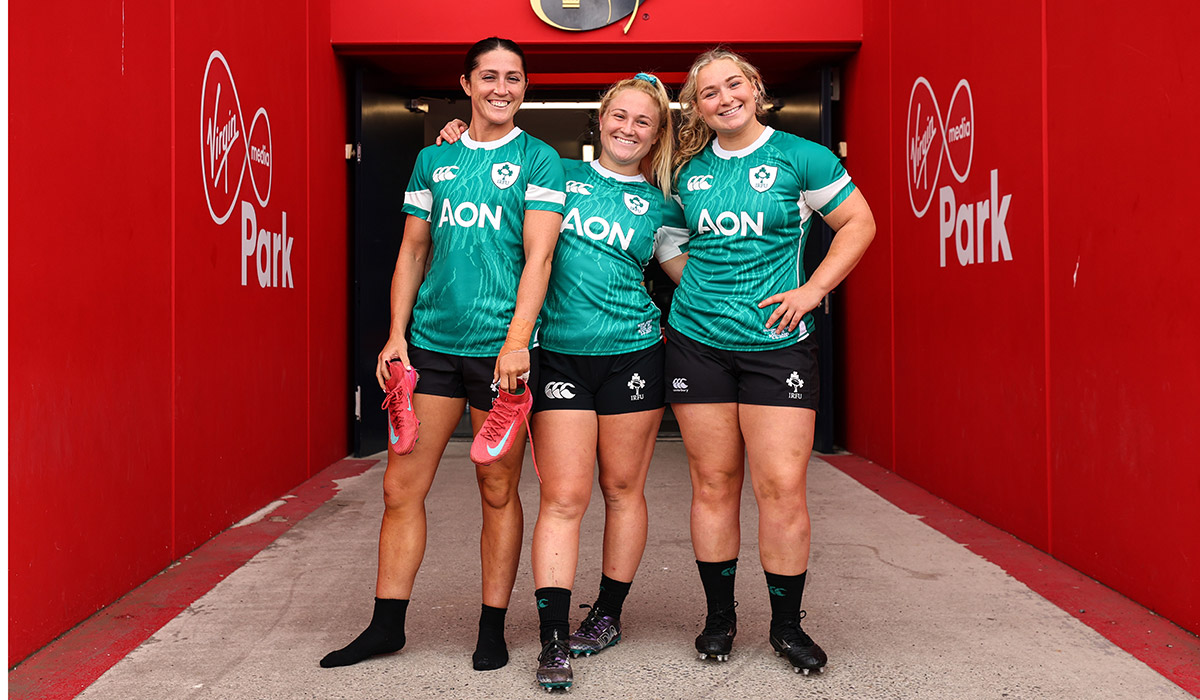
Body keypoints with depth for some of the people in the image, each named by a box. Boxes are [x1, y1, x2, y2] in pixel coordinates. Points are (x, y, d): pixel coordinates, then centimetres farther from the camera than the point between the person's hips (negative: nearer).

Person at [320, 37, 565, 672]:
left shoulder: (538, 161, 2)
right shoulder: (433, 160, 13)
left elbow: (538, 256, -8)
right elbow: (413, 251, 15)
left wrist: (516, 341, -19)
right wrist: (396, 333, 5)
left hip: (498, 347, -3)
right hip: (430, 343, 4)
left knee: (498, 491, 5)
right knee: (400, 488, 5)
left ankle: (492, 630, 17)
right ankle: (387, 625, 18)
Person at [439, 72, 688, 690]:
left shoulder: (659, 207, 10)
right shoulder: (560, 174, 10)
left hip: (631, 353, 1)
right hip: (559, 354, -1)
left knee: (622, 489, 8)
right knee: (562, 497, -6)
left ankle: (609, 615, 26)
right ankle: (553, 642, -3)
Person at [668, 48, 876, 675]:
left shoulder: (798, 156, 0)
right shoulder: (690, 169, 9)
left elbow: (859, 223, 3)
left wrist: (810, 291, -5)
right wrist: (691, 290, 9)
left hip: (777, 341, -2)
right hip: (697, 341, 3)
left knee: (782, 486, -5)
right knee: (713, 482, 6)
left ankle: (787, 624, 12)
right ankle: (719, 617, 20)